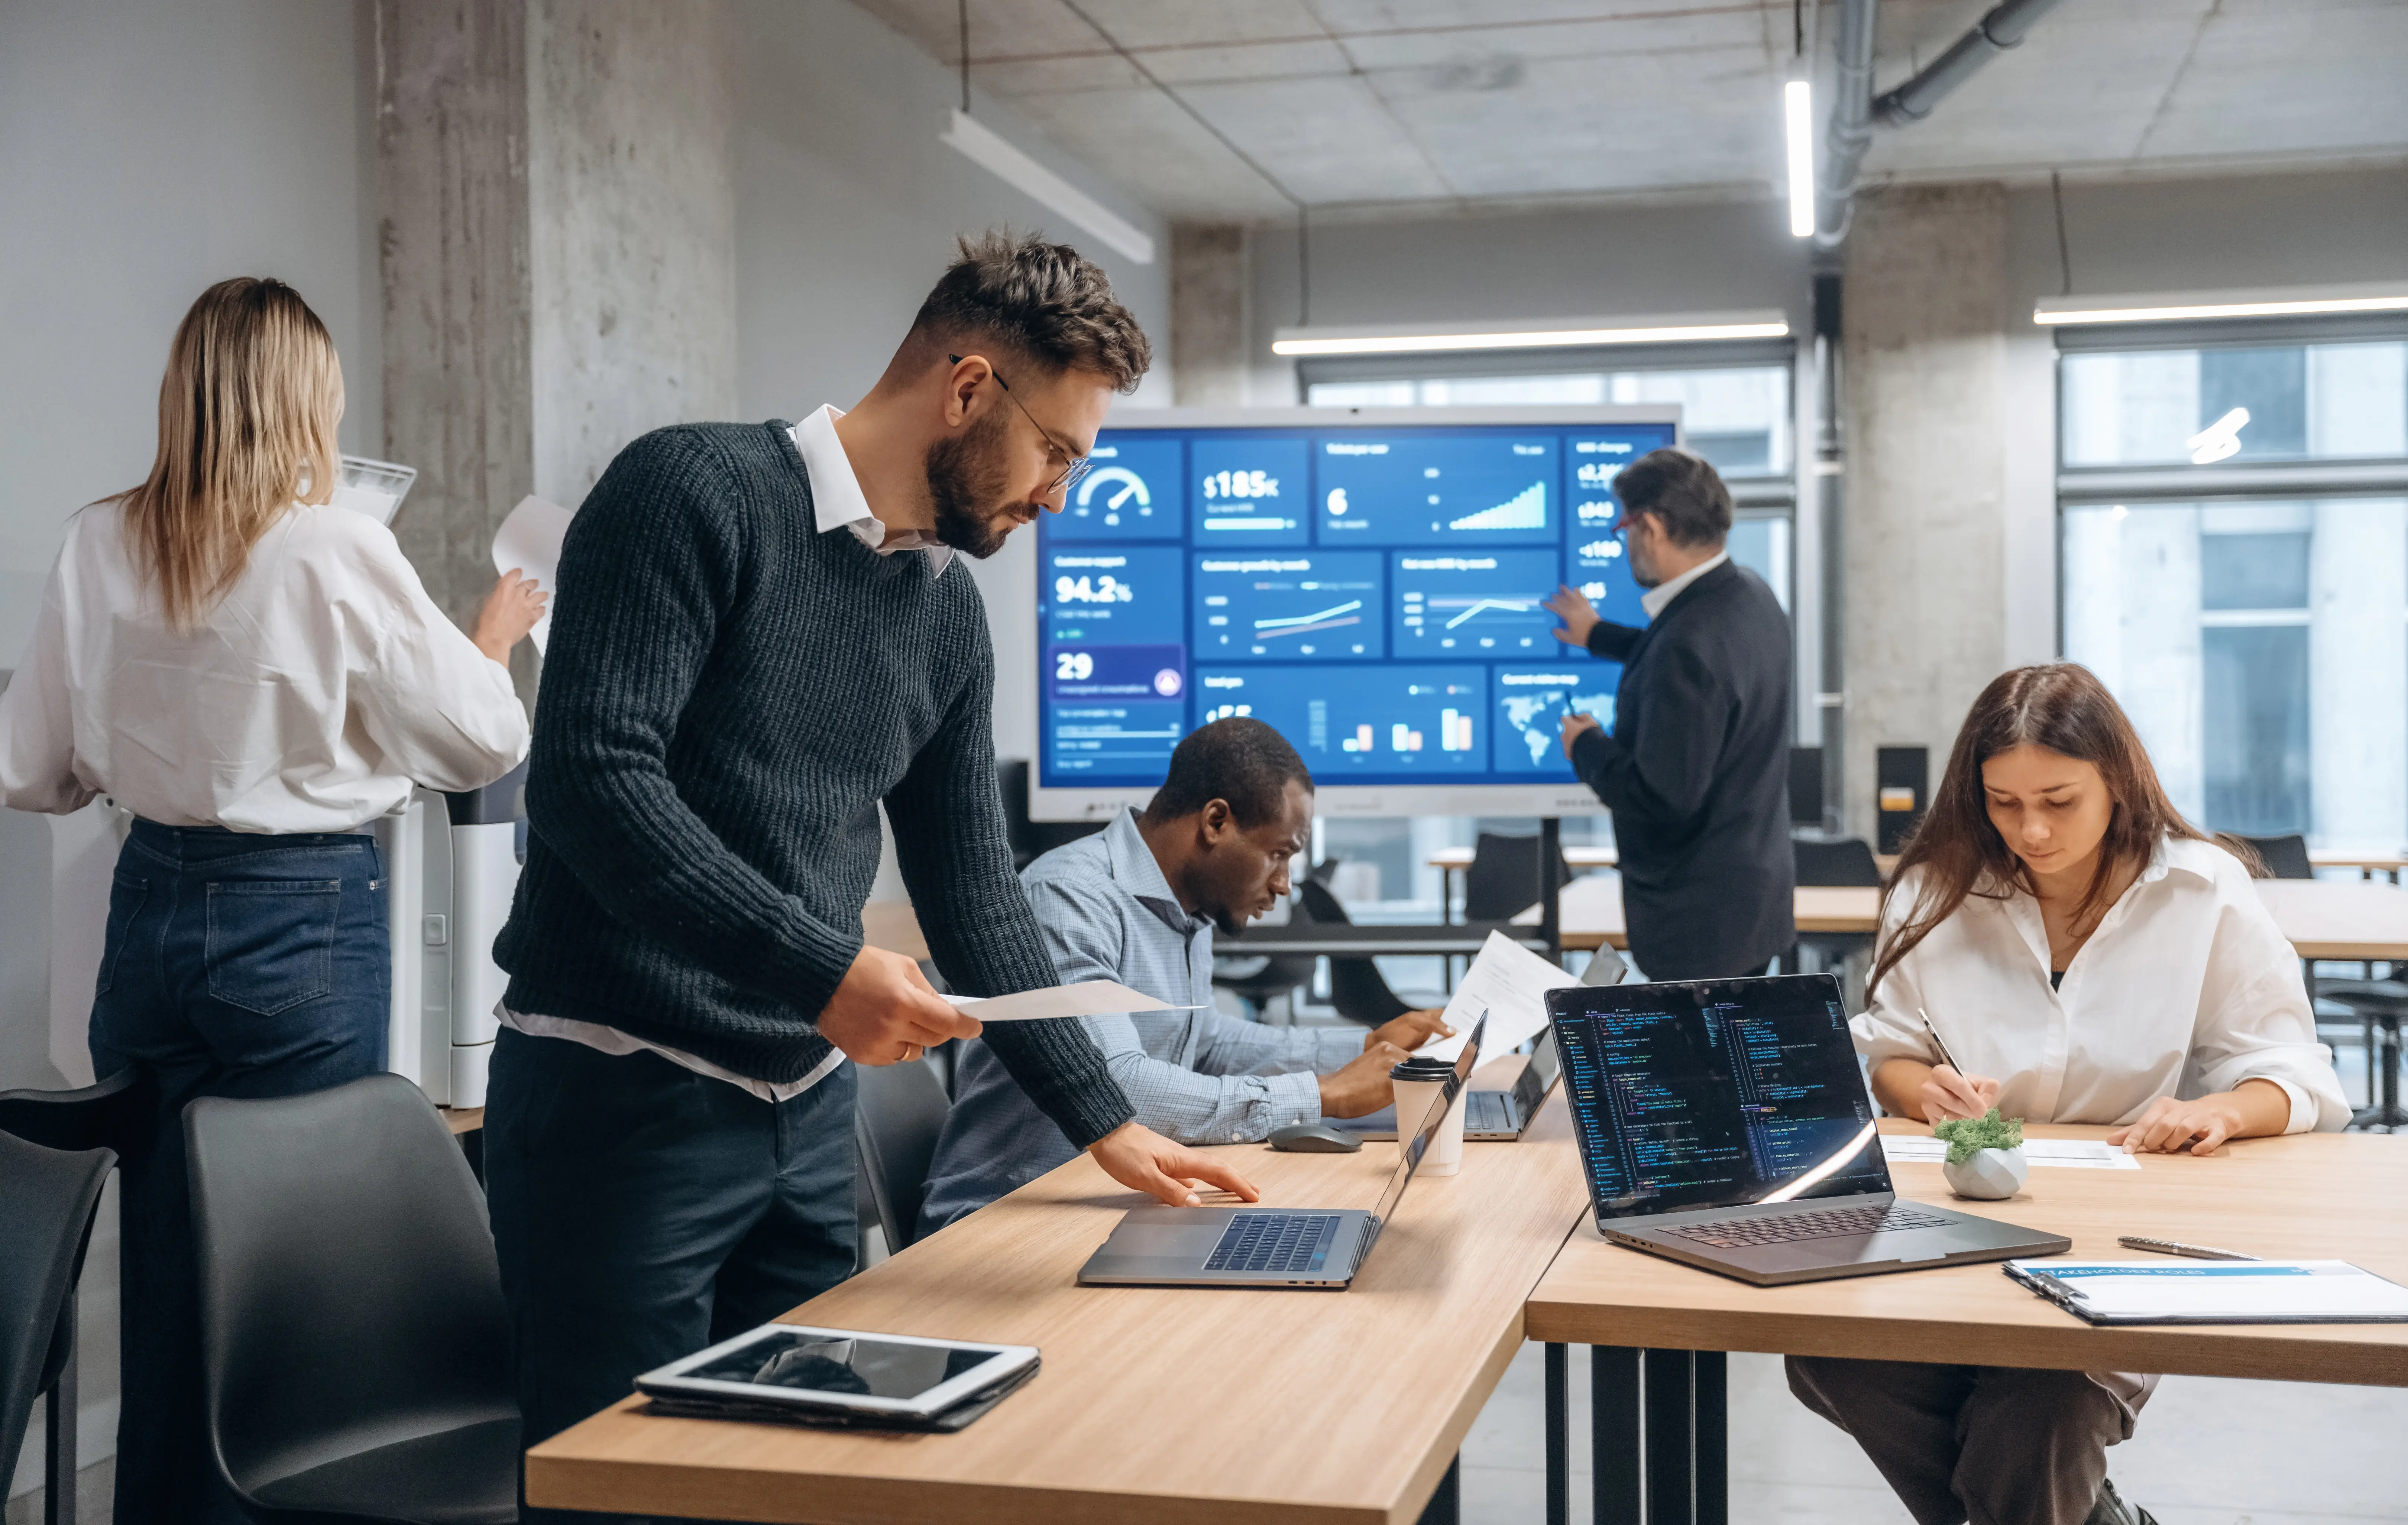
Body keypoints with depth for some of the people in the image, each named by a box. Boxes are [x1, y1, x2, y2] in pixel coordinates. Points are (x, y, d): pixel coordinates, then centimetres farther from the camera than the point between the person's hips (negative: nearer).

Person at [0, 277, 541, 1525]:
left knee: (160, 1259, 14)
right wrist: (498, 634, 14)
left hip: (152, 907, 5)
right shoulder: (337, 553, -13)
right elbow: (483, 742, -4)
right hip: (306, 919, -4)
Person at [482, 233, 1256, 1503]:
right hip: (621, 1094, -7)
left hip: (806, 1110, 7)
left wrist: (1104, 1122, 15)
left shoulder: (947, 612, 11)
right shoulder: (697, 492, -11)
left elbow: (971, 886, 16)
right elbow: (590, 773, -22)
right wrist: (824, 968, -26)